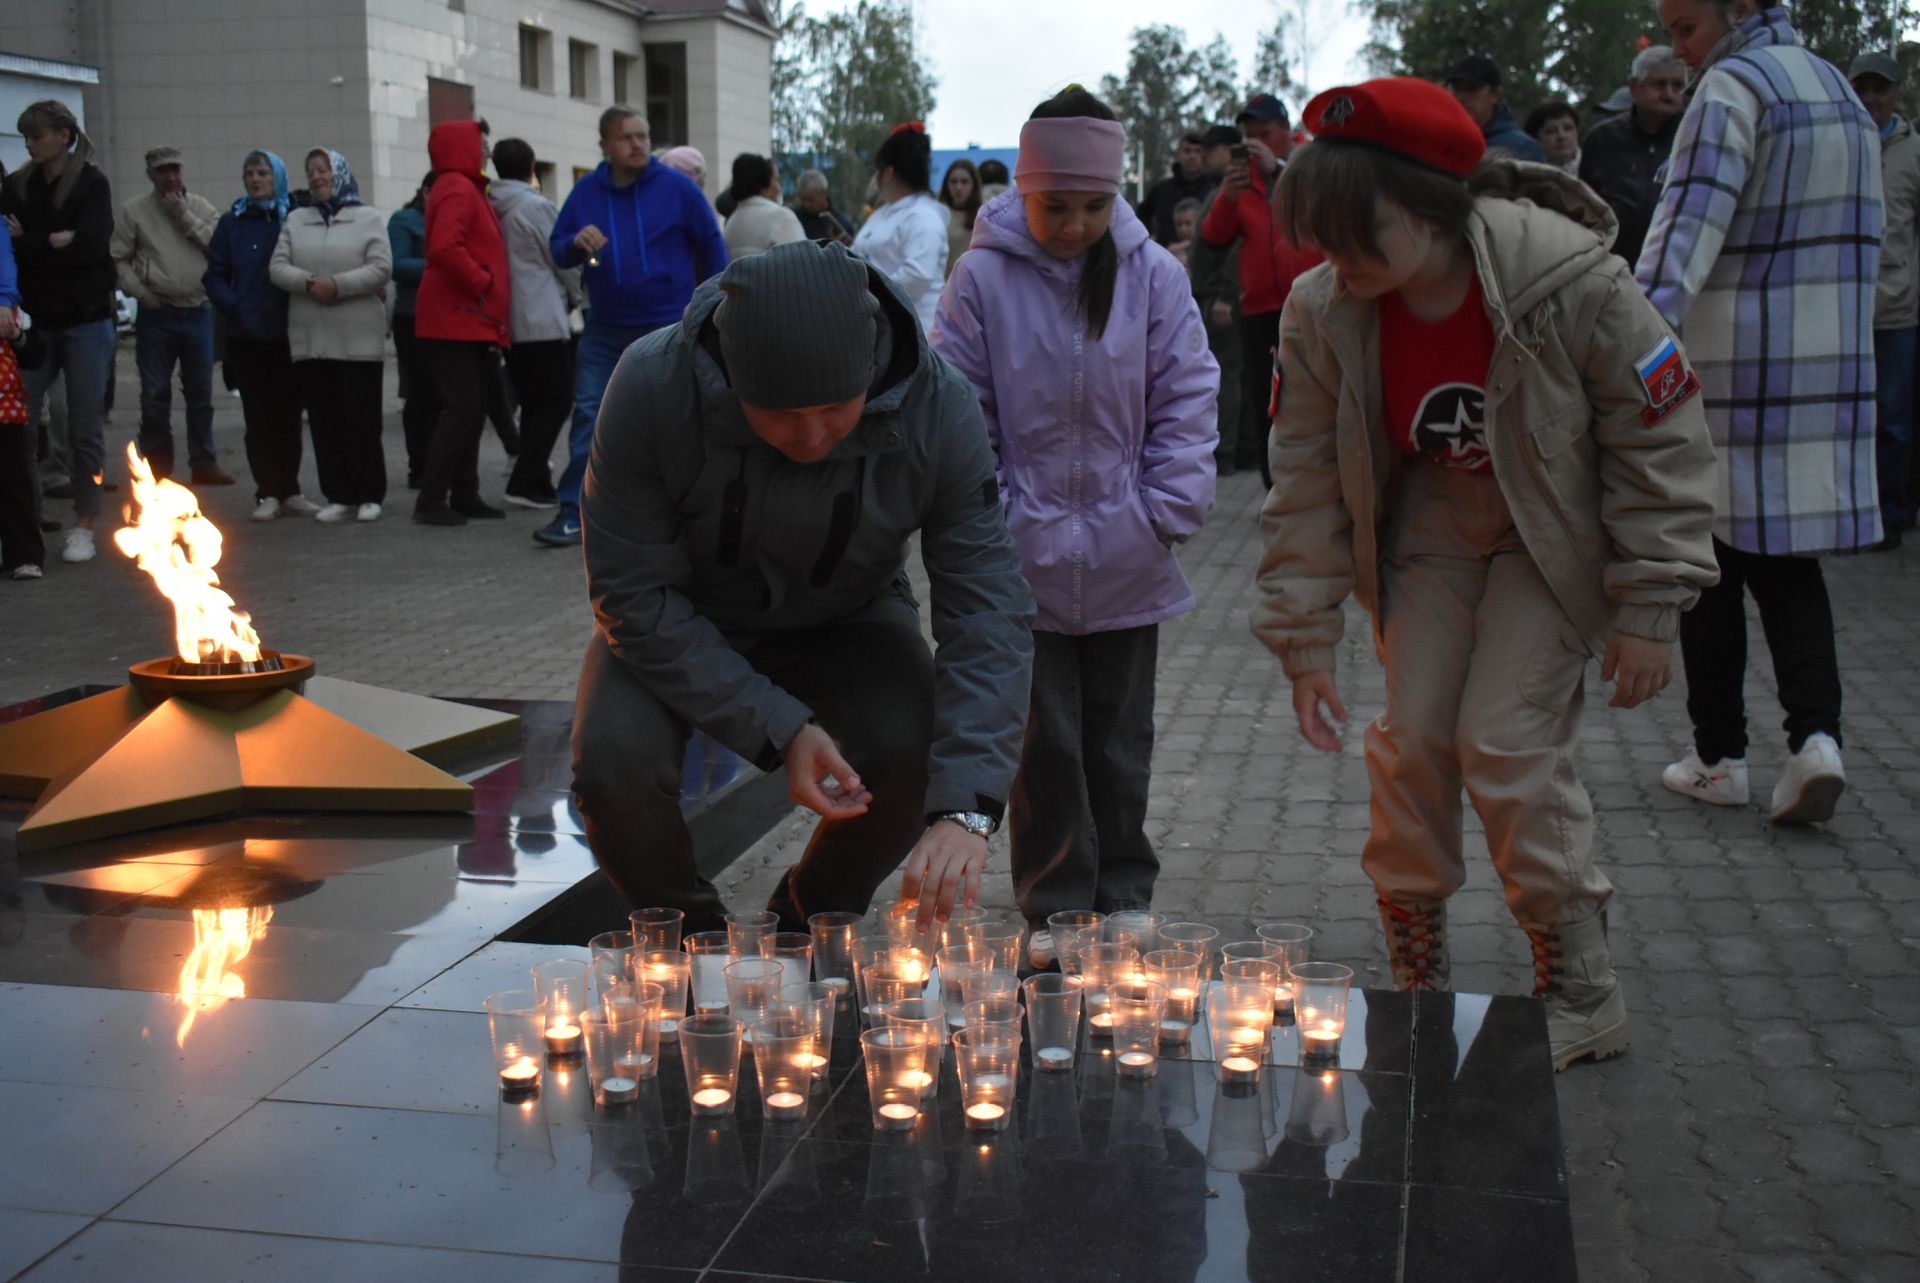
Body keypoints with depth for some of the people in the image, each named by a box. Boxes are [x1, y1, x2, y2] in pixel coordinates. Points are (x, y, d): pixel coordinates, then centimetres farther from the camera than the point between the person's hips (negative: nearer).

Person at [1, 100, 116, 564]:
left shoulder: (92, 183, -2)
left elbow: (91, 245, -15)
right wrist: (54, 242, -13)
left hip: (85, 320, -3)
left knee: (85, 426, 4)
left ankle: (83, 525, 13)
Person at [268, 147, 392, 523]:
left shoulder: (368, 218, 4)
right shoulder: (296, 221, 15)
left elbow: (381, 268, -7)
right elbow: (277, 267, 6)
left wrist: (338, 285, -16)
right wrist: (310, 283, -12)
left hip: (359, 340, -4)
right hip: (310, 339, 4)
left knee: (362, 418, -3)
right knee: (323, 420, 4)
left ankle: (368, 495, 6)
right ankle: (337, 495, 11)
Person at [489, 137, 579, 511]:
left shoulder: (491, 209, 8)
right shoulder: (537, 206, -10)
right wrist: (576, 298, 14)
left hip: (508, 322, 7)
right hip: (544, 321, -7)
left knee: (532, 404, 15)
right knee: (556, 402, -3)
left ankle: (534, 480, 16)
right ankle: (526, 483, -10)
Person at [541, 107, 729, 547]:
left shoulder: (677, 187, -4)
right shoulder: (586, 192, 4)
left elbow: (712, 246, 3)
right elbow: (556, 250, 10)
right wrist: (576, 243, -13)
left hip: (668, 327, -2)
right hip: (604, 328, 3)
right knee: (589, 414, -4)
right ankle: (573, 515, -2)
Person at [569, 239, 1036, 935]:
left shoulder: (940, 408, -28)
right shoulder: (651, 384, -31)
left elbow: (988, 615, -28)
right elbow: (633, 595, -24)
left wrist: (964, 809, -41)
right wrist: (777, 728, -32)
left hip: (846, 617, 1)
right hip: (678, 621, 0)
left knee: (916, 762, -26)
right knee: (614, 770, -27)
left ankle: (809, 921, 7)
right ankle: (689, 934, 7)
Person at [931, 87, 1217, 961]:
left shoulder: (1152, 274, -2)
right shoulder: (984, 277, -6)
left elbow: (1186, 398, 2)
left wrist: (1166, 510, -5)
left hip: (1125, 560, 2)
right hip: (1026, 555, -1)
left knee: (1120, 740, 13)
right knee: (1044, 739, 7)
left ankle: (1123, 896, 28)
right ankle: (1054, 905, 20)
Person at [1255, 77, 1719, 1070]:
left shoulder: (1570, 280, -29)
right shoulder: (1323, 313, -19)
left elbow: (1662, 438, -17)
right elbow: (1306, 486, -9)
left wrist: (1650, 607, -16)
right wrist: (1305, 642, -9)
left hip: (1555, 533, -3)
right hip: (1431, 533, 4)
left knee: (1508, 742, -13)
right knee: (1410, 739, -2)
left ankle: (1580, 997, 7)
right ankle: (1418, 988, 18)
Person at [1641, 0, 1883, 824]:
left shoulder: (1733, 86, -10)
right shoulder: (1840, 90, 17)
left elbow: (1689, 225, -24)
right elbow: (1864, 238, 19)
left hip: (1728, 365, -7)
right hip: (1829, 366, 7)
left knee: (1711, 560, 4)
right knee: (1784, 556, 11)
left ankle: (1719, 756, 11)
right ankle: (1815, 731, -6)